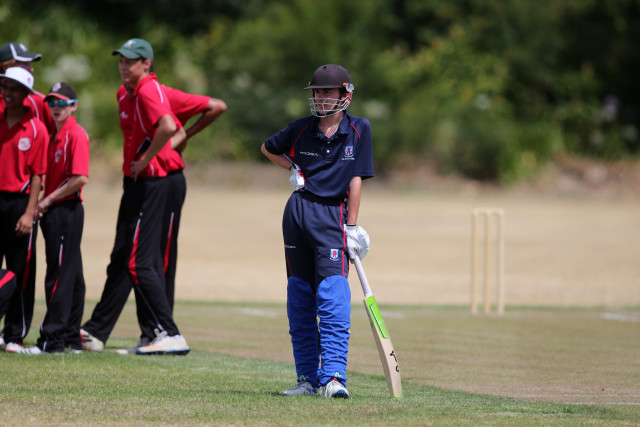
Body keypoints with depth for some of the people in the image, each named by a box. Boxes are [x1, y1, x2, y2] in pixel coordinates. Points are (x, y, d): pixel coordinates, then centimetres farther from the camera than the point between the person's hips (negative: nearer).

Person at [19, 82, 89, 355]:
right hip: (54, 213, 10)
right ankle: (72, 339, 15)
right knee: (70, 274, 11)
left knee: (59, 274, -9)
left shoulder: (76, 135, -12)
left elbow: (80, 178, -21)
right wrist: (43, 205, 9)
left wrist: (48, 200, -16)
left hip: (67, 210, -10)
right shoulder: (55, 135, 17)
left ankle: (52, 339, -10)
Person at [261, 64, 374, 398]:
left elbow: (356, 179, -4)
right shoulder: (301, 129, 3)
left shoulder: (359, 130, -2)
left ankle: (333, 376, -21)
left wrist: (351, 227, -6)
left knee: (334, 297, -16)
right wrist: (293, 169, 6)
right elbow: (268, 148, 22)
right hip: (298, 213, 3)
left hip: (332, 215, -3)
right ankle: (308, 378, 14)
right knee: (300, 299, 7)